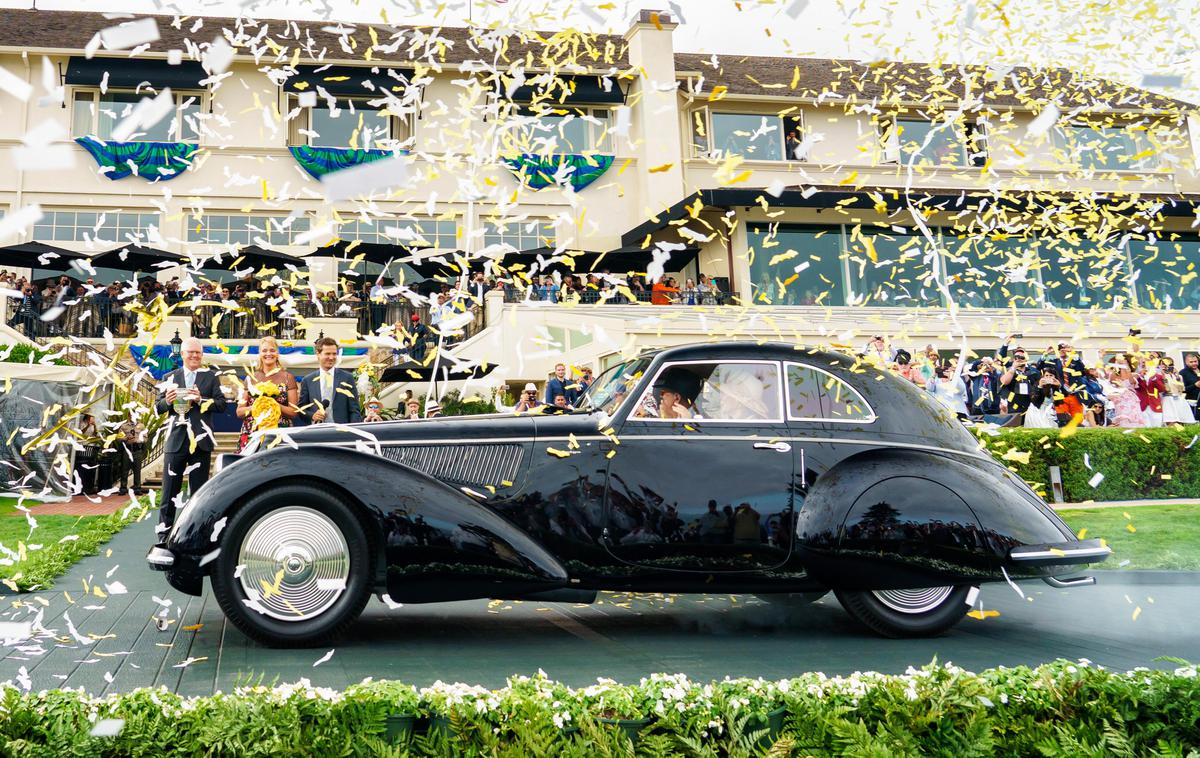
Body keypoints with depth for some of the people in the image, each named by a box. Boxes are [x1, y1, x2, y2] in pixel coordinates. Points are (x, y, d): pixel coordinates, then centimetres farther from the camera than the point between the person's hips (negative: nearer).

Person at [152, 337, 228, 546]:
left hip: (201, 441, 0)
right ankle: (164, 534, 6)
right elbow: (158, 407, 8)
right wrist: (167, 401, -13)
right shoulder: (170, 378, 9)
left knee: (199, 490, 6)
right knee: (170, 490, 1)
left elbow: (221, 405, -1)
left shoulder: (211, 377, 6)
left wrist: (201, 399, -17)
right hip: (176, 440, 1)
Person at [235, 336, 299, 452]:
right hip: (251, 434, 2)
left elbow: (294, 412, 3)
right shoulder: (250, 378, 14)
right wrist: (255, 407, -7)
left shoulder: (287, 377, 7)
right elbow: (239, 412, 12)